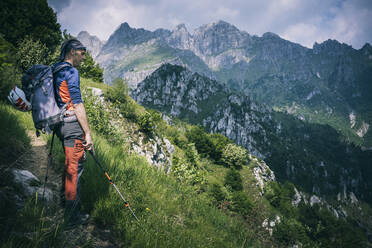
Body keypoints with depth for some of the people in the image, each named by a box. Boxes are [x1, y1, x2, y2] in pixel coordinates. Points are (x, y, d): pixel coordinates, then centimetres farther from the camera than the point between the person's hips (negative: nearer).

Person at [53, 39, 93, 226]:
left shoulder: (54, 69, 14)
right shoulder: (70, 71, -15)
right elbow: (77, 104, -20)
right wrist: (88, 133, -18)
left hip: (60, 123, 10)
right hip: (72, 123, -10)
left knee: (70, 163, 23)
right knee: (75, 166, -2)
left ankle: (65, 199, 38)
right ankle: (72, 213, 6)